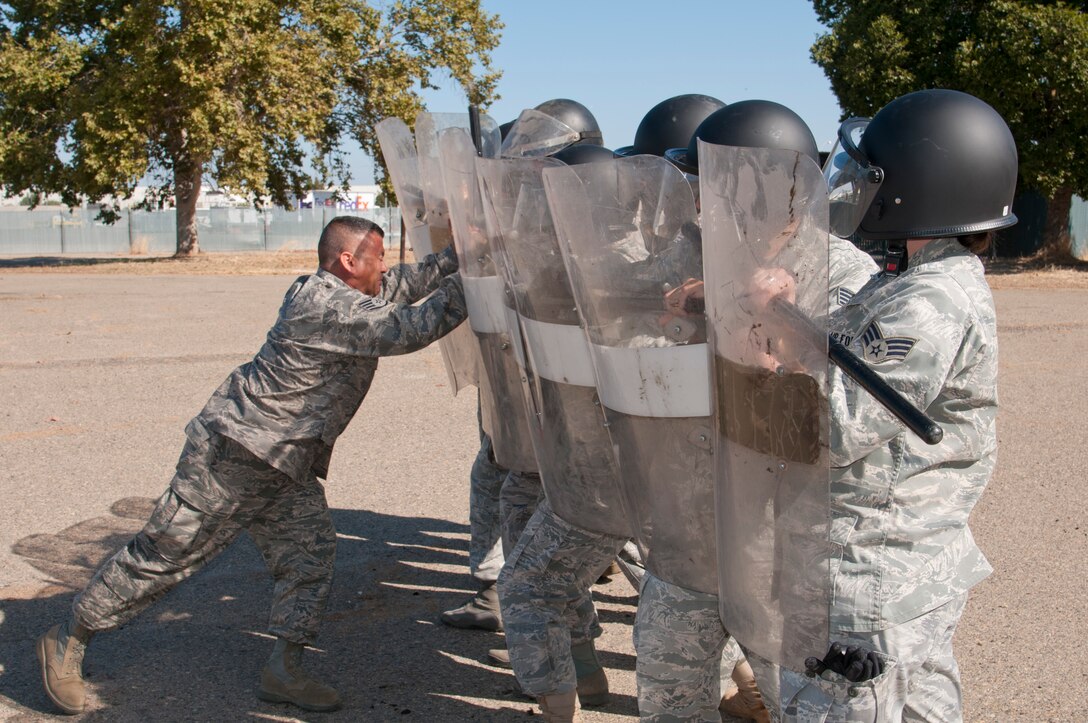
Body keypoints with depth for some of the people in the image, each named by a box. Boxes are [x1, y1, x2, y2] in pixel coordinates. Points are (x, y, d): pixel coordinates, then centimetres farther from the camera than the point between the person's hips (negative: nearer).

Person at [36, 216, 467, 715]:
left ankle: (283, 670, 7)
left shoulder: (338, 294, 9)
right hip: (234, 454, -10)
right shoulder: (328, 305, -22)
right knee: (164, 553, 0)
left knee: (310, 552, 0)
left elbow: (401, 285, 19)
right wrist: (468, 283, -19)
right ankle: (68, 639, 15)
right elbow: (408, 330, -26)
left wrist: (457, 259, 10)